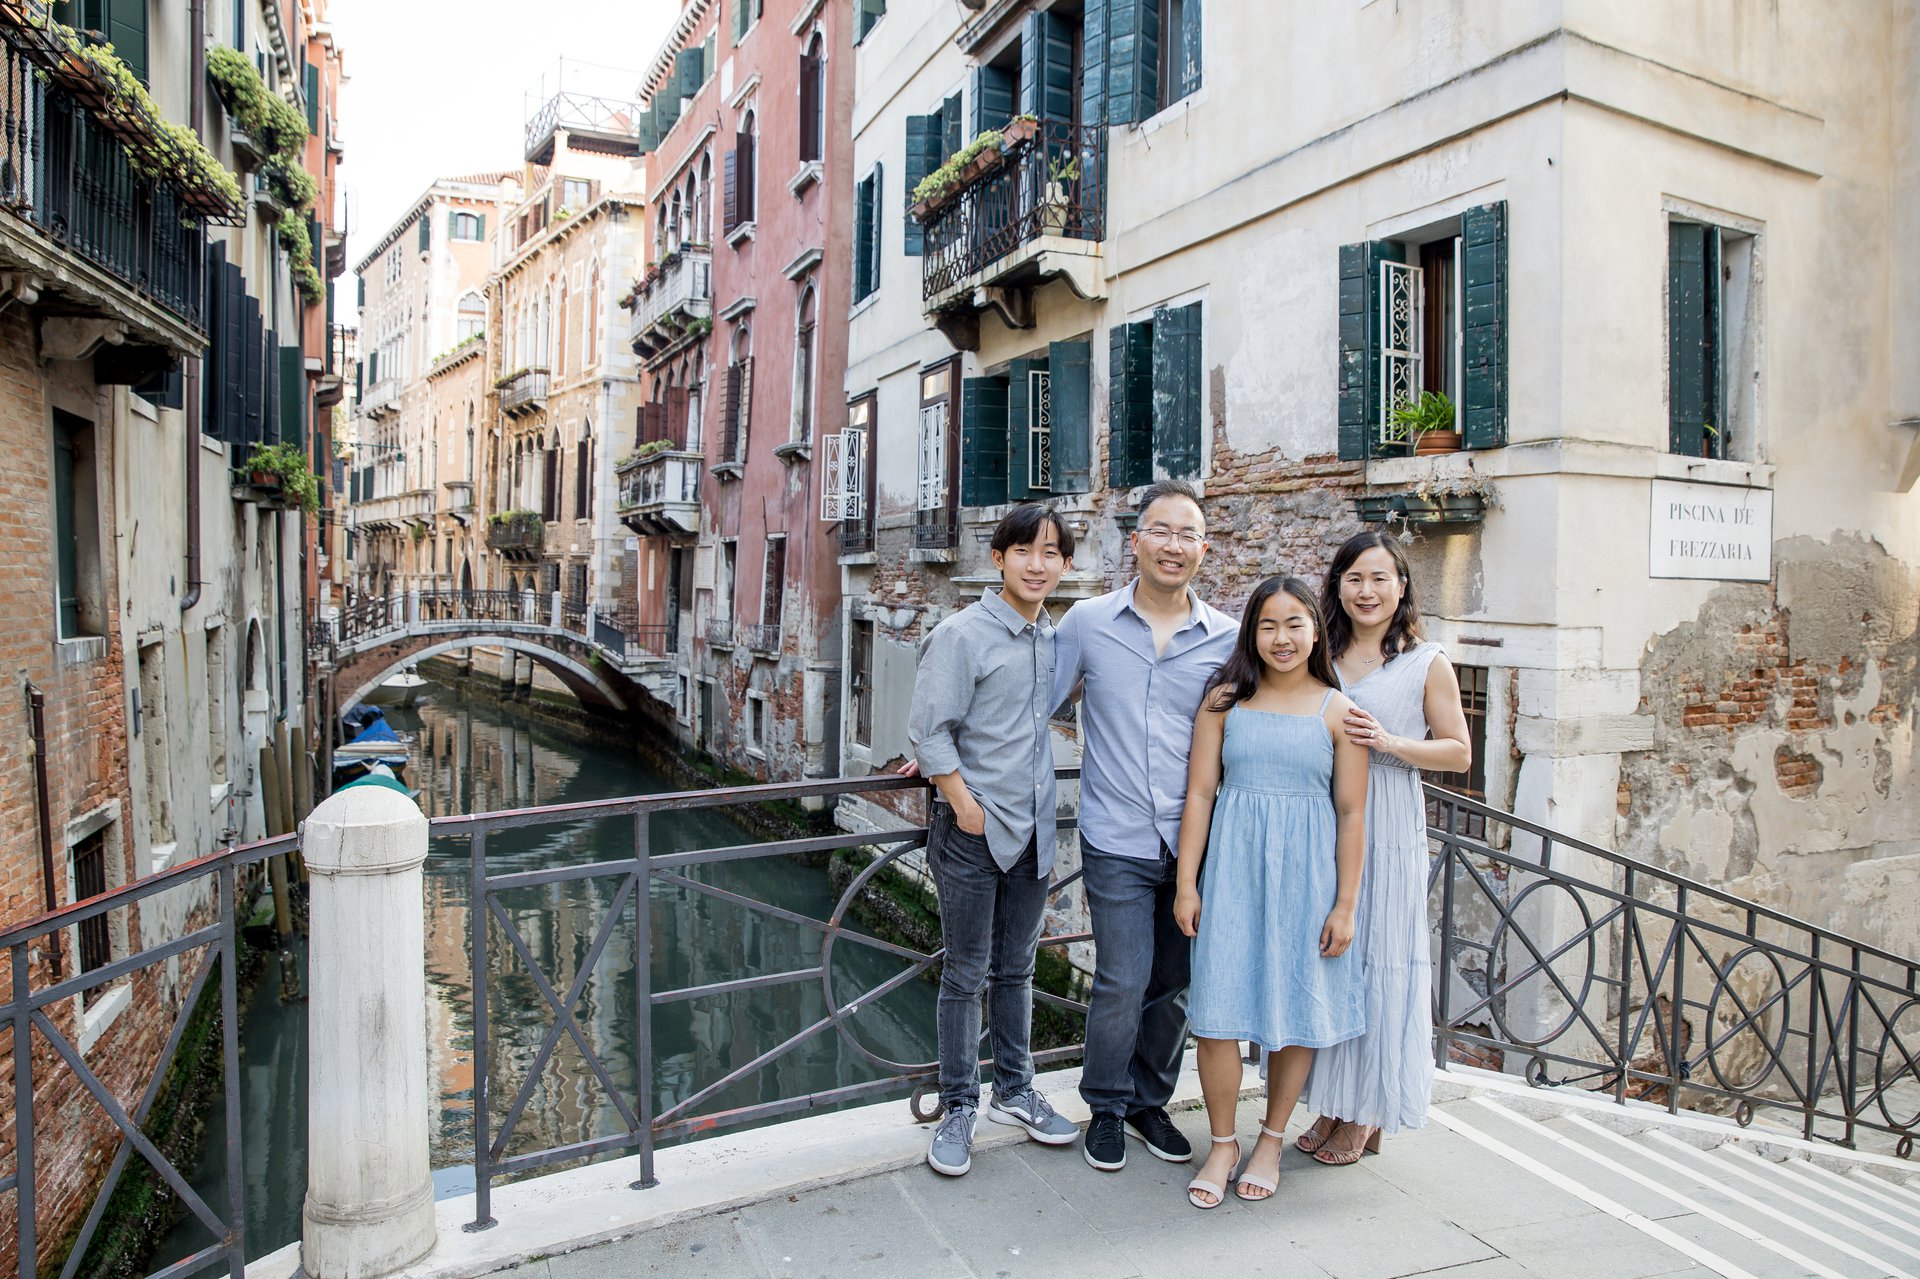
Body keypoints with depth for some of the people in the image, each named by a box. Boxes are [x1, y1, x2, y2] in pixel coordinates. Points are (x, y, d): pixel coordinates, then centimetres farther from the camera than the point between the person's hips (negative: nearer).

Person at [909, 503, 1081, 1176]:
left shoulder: (1055, 638, 7)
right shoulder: (962, 634, -12)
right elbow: (929, 731, -13)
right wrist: (966, 806, -14)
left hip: (1033, 831, 6)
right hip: (973, 831, -5)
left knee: (1016, 969, 18)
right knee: (967, 975, 7)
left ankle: (1014, 1091, 34)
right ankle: (959, 1108, 22)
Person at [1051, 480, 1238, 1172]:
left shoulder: (1227, 637, 2)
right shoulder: (1088, 622, -1)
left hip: (1194, 839, 2)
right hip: (1118, 839, -2)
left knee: (1175, 983, 13)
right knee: (1123, 983, -3)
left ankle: (1149, 1101, 35)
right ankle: (1106, 1108, 23)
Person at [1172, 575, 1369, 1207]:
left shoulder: (1338, 711, 0)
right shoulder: (1225, 700, 1)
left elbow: (1352, 814, 1)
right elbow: (1200, 793, 1)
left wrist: (1345, 905, -2)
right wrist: (1186, 884, -1)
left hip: (1306, 873, 0)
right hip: (1233, 870, 0)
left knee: (1296, 1012, 10)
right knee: (1218, 1011, 0)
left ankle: (1271, 1141, 31)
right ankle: (1223, 1144, 21)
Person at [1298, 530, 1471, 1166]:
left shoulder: (1427, 665, 0)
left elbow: (1459, 752, 0)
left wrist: (1389, 742, -13)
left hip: (1387, 829, -3)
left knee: (1378, 958, 3)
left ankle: (1366, 1113, 19)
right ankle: (1331, 1103, 24)